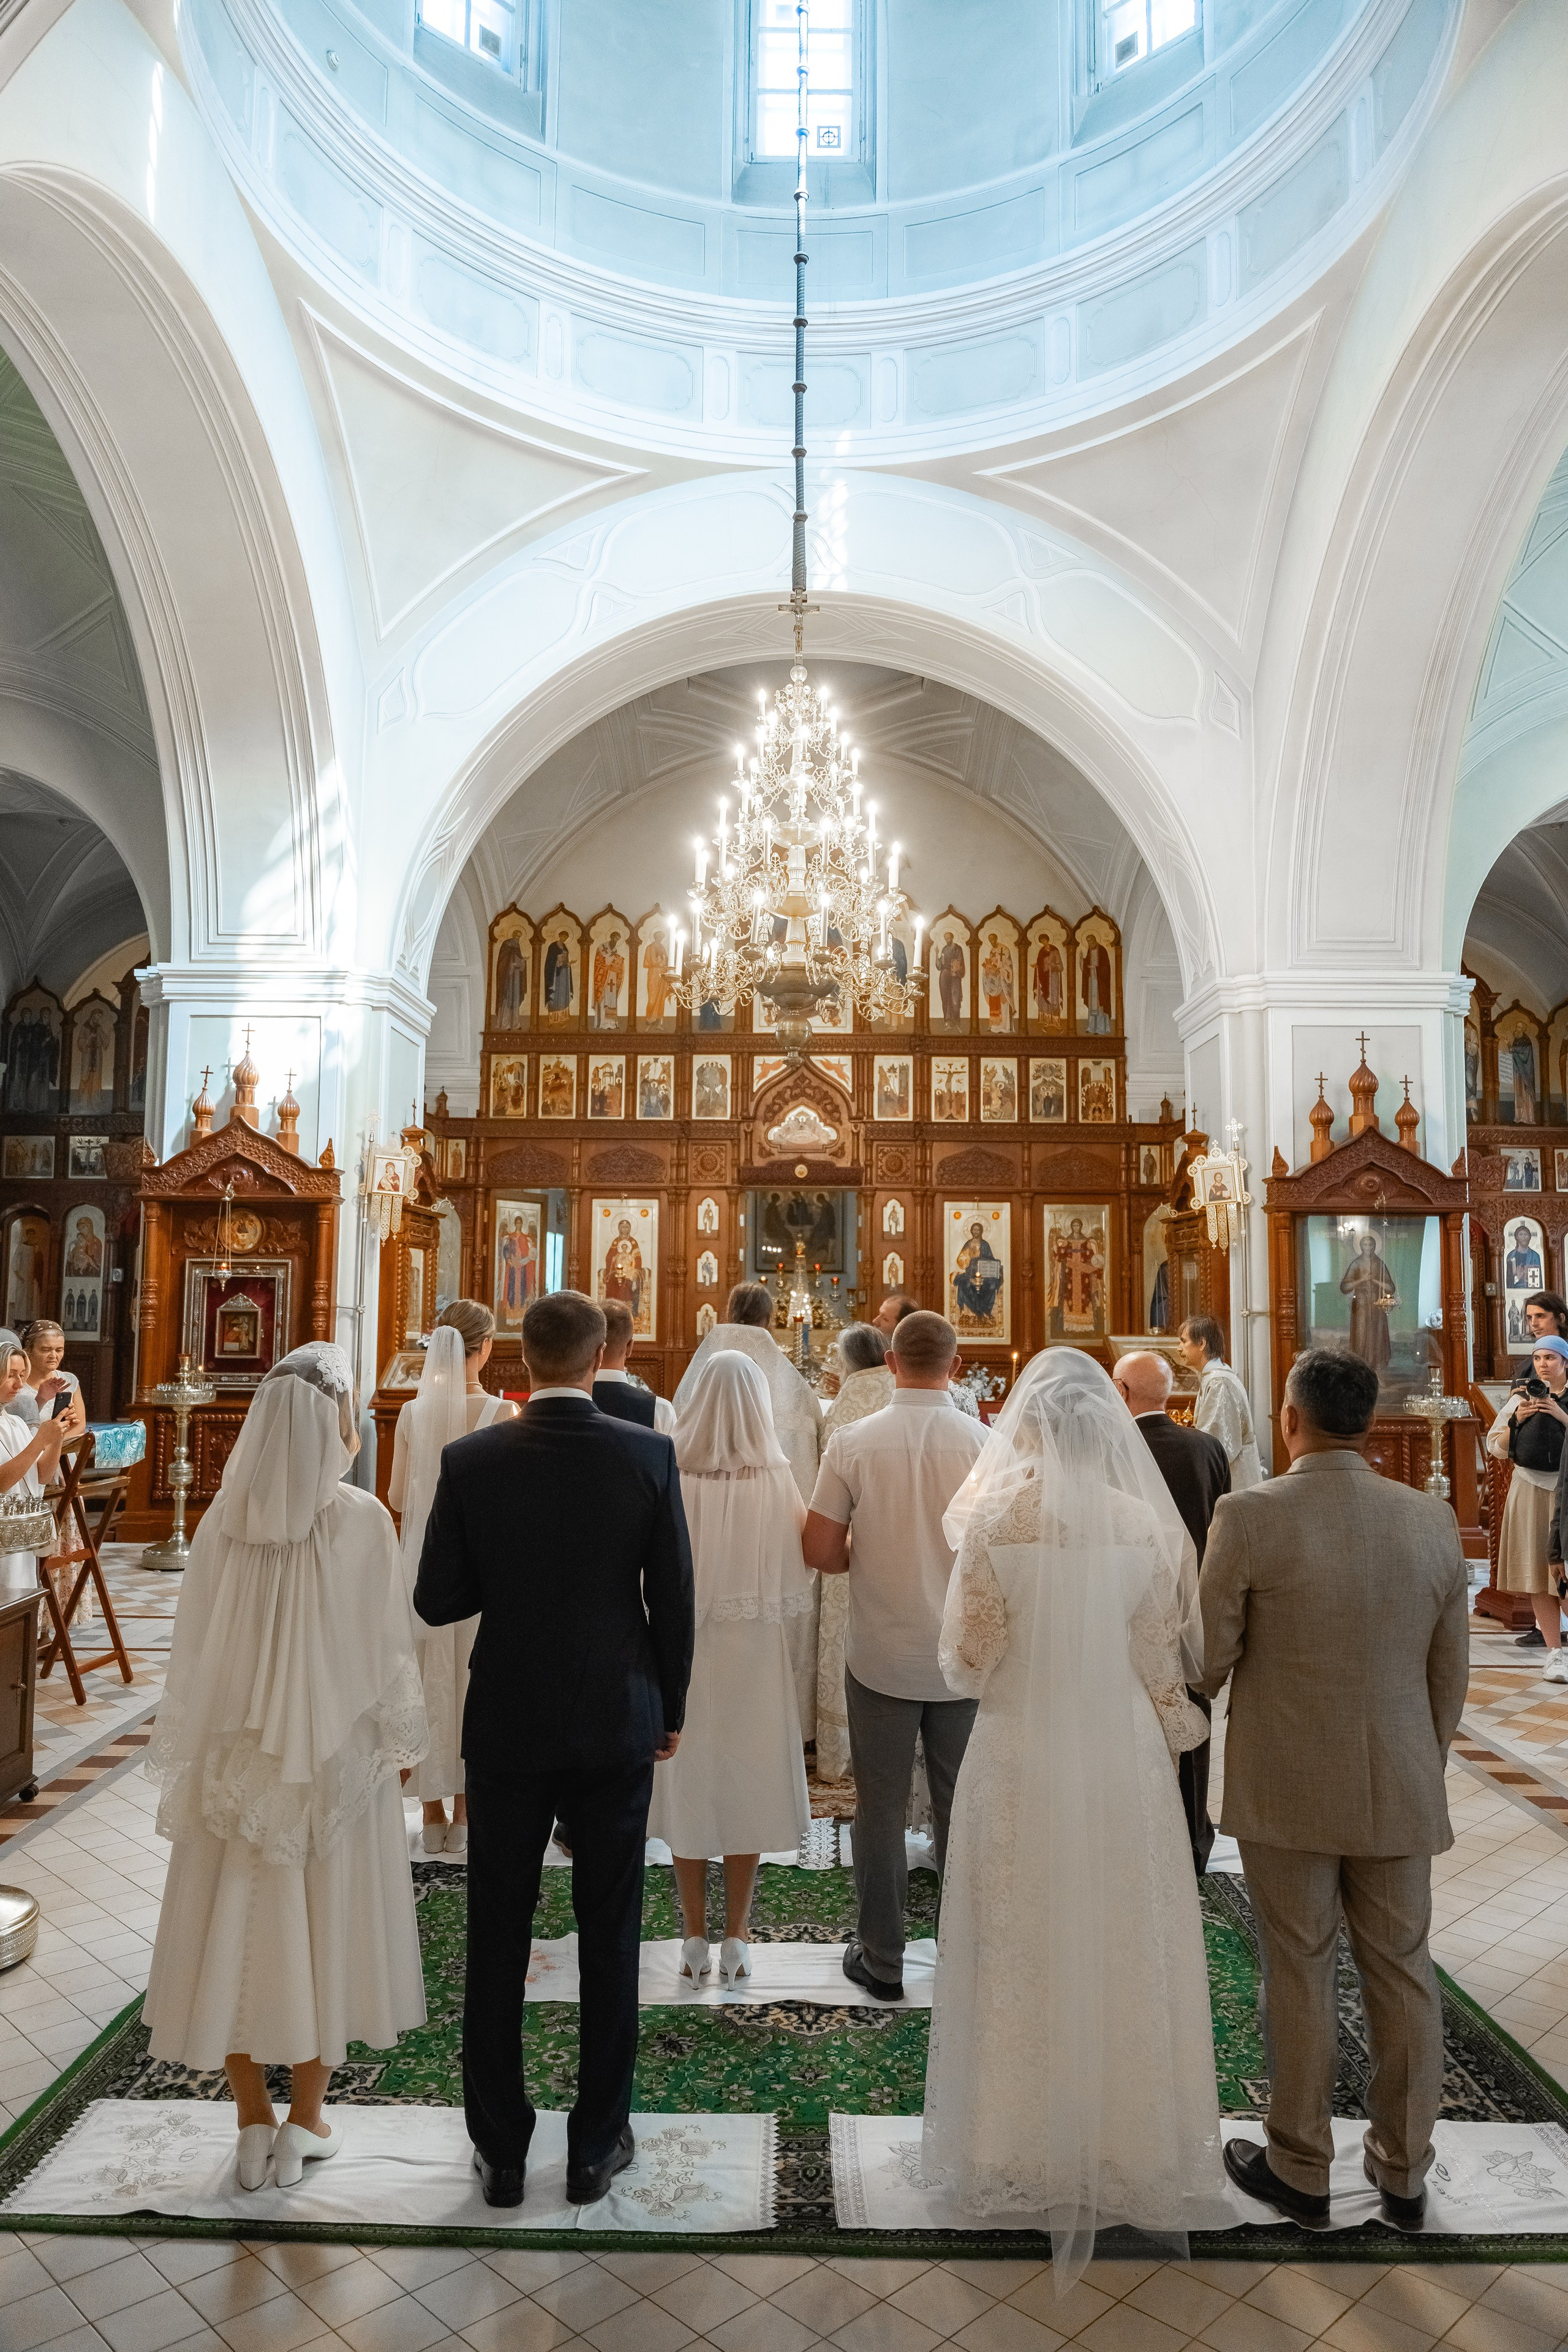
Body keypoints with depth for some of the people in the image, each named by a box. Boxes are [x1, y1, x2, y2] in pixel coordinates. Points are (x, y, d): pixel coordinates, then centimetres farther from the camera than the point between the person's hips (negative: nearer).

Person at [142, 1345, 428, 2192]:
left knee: (240, 1919, 15)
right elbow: (386, 1648, -11)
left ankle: (253, 2122, 26)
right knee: (324, 1921, 14)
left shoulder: (223, 1520, -9)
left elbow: (194, 1651, -2)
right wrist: (393, 1746, 3)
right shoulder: (361, 1519, -16)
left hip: (237, 1752, 2)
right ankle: (305, 2120, 25)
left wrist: (185, 1763, 9)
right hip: (337, 1751, -2)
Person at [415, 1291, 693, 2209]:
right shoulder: (649, 1455, -12)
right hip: (617, 1726, 0)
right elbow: (674, 1599, -7)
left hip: (507, 1727, 1)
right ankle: (597, 2146, 28)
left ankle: (501, 2149, 30)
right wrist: (670, 1710, 7)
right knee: (610, 1940, 14)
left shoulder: (471, 1460, -11)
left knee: (498, 1941, 16)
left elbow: (438, 1601, -6)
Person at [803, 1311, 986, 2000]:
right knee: (961, 1806, 16)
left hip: (880, 1655, -1)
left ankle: (881, 1961, 24)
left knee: (881, 1807, 12)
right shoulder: (987, 1444, -11)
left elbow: (821, 1553, -10)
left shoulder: (853, 1441, -12)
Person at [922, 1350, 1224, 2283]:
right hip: (1123, 1760, 2)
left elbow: (969, 1662, -8)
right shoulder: (1145, 1524, -9)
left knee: (1024, 1953, 14)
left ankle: (1025, 2151, 29)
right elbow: (1159, 1665, -1)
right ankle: (1129, 2145, 33)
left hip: (1022, 1760, -2)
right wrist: (1174, 1731, 16)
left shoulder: (995, 1521, -15)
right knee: (1124, 1949, 17)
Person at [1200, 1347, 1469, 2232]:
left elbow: (1209, 1661, -12)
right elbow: (1451, 1674, 4)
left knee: (1300, 1974, 11)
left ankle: (1301, 2169, 28)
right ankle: (1405, 2173, 34)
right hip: (1400, 1791, 4)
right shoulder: (1434, 1521, -5)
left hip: (1287, 1787, -3)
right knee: (1402, 1972, 18)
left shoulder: (1250, 1517, -18)